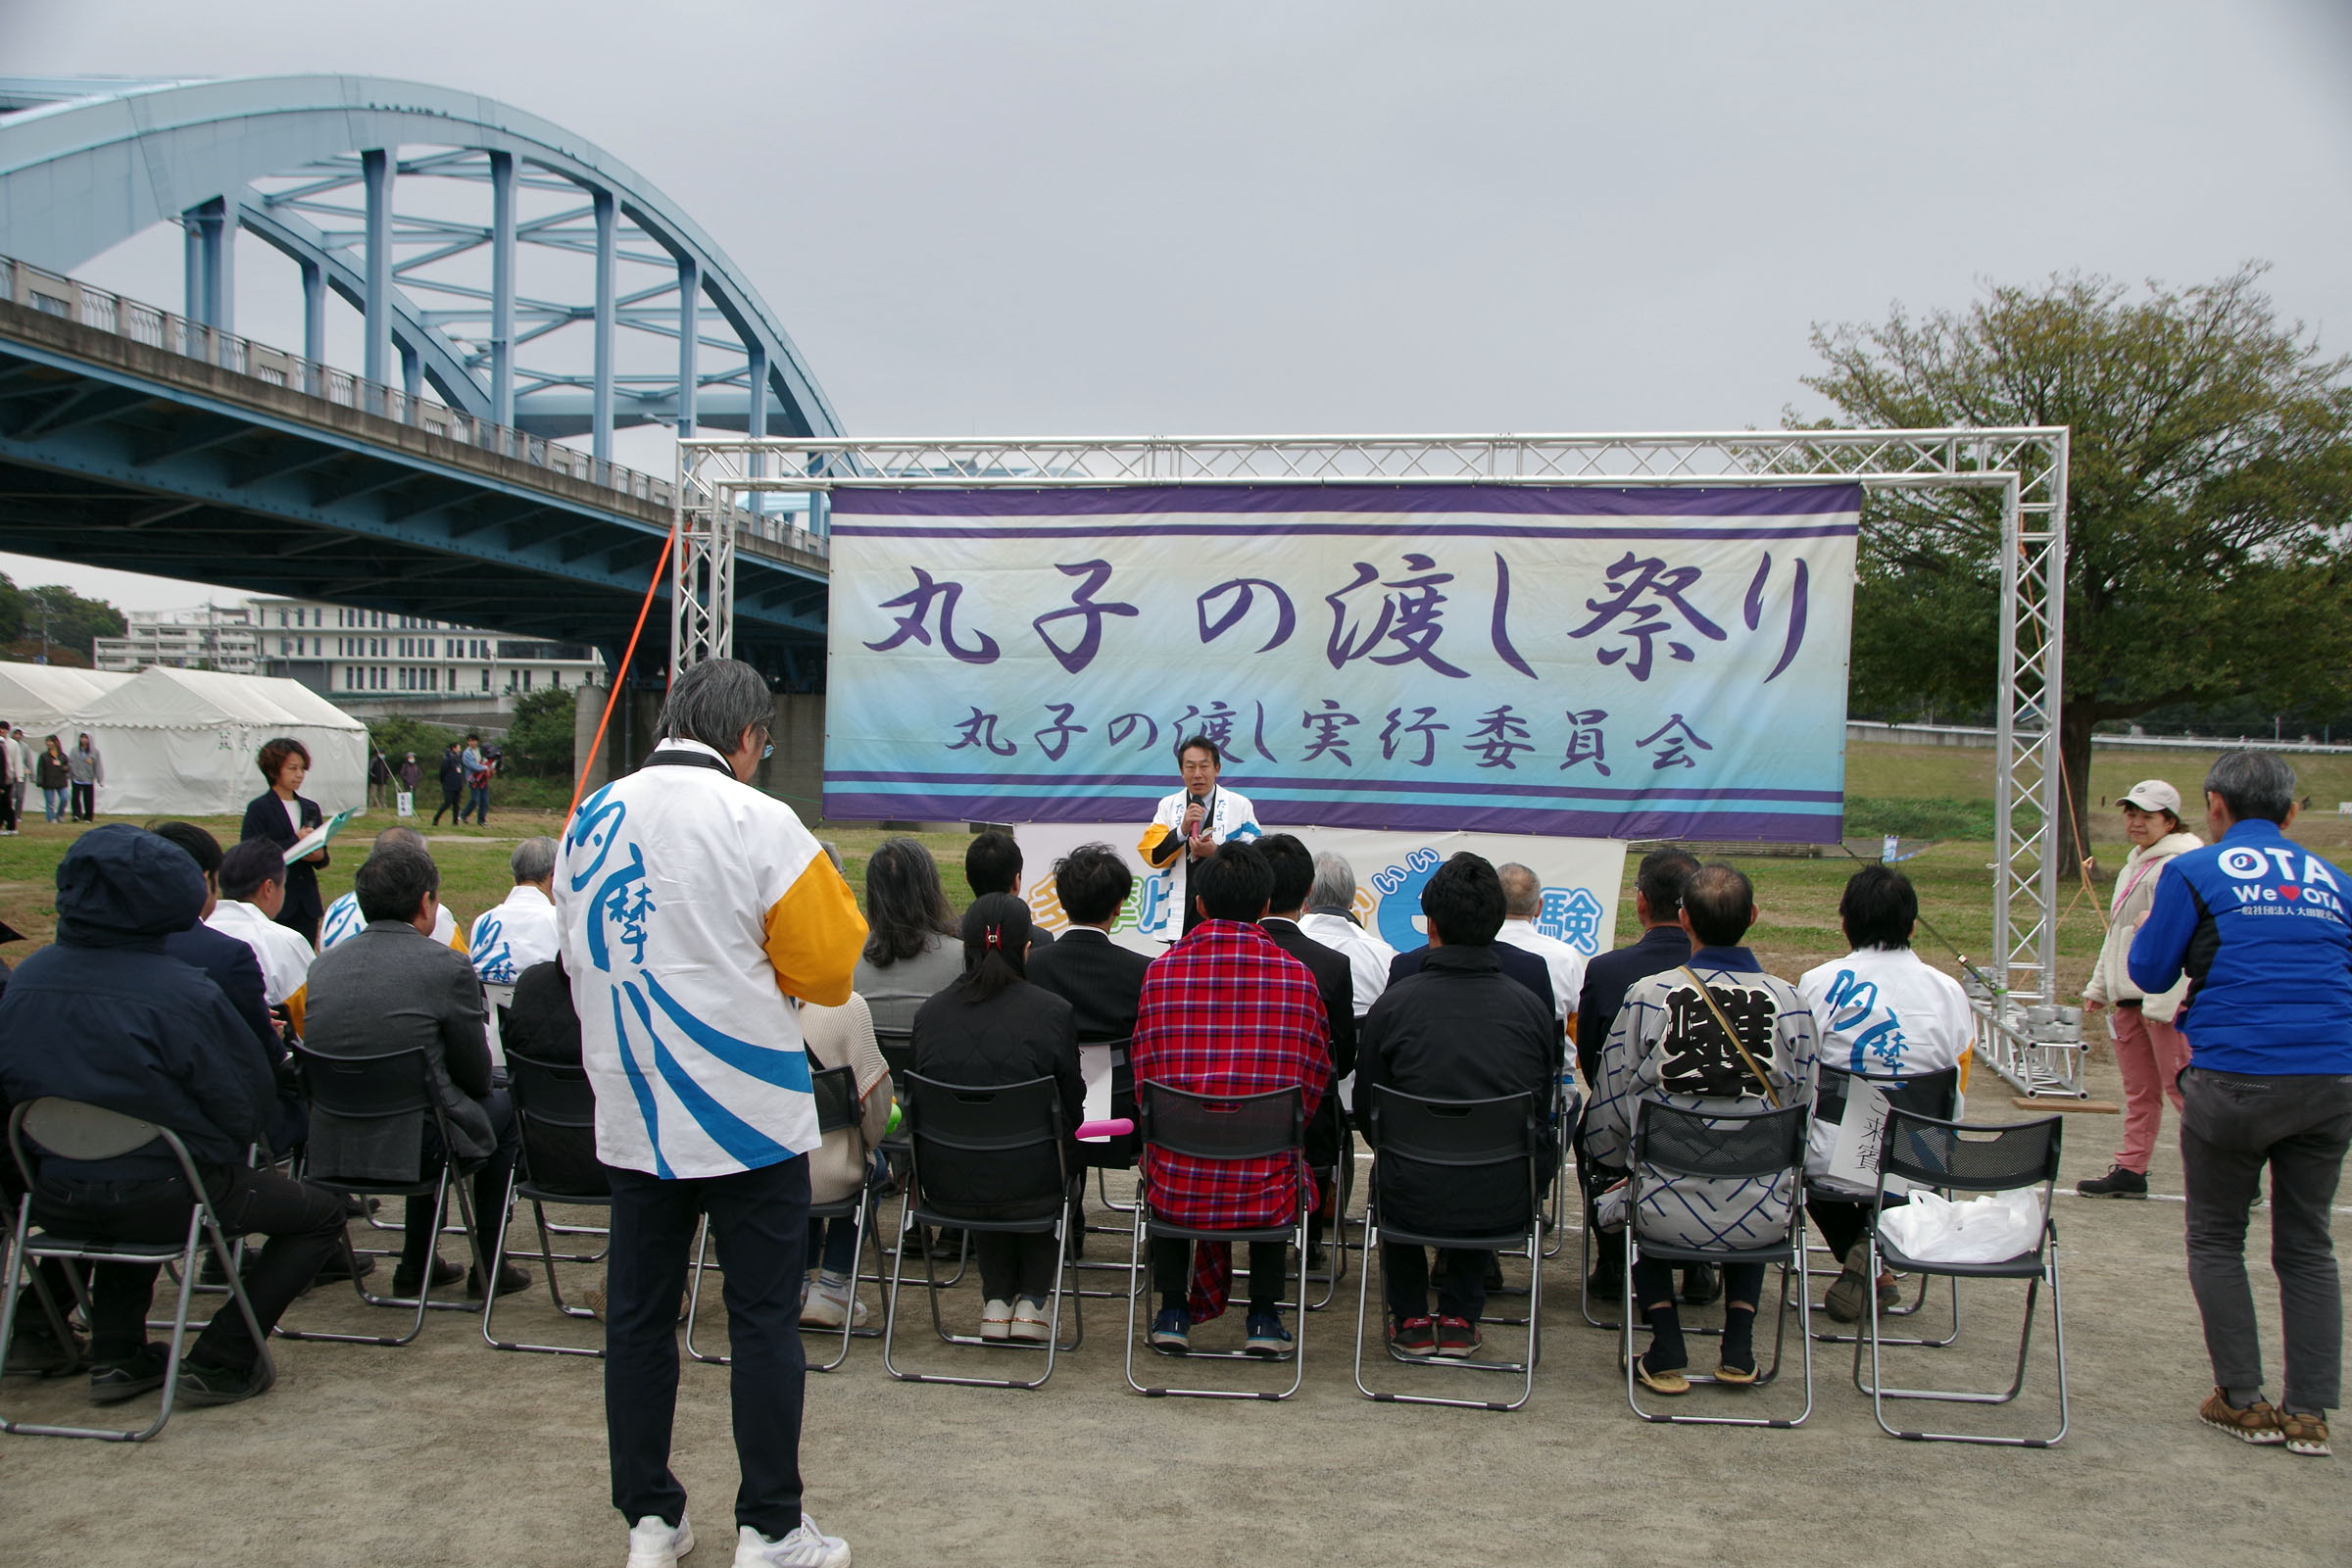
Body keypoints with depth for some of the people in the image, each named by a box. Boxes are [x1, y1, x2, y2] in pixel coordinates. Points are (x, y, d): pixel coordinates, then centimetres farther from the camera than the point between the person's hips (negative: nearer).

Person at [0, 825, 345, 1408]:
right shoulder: (184, 994, -23)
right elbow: (246, 1107, -15)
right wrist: (211, 1148, 7)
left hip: (54, 1198, 6)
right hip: (163, 1196, -6)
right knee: (321, 1214, 13)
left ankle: (115, 1353, 32)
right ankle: (219, 1361, 7)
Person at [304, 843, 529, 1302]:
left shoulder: (325, 962, 3)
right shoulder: (447, 967, -14)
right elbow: (477, 1075, -6)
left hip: (329, 1145, 6)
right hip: (409, 1144, -6)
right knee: (501, 1108, 23)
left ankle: (417, 1264, 36)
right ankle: (487, 1266, 28)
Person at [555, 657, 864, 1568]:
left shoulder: (590, 821, 5)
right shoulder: (758, 822, -11)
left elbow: (581, 962, 15)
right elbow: (828, 967, -8)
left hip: (632, 1114, 5)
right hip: (749, 1112, -5)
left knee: (638, 1315, 13)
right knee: (764, 1319, 5)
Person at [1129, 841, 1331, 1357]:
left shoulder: (1162, 970, -6)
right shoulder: (1298, 976, -6)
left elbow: (1144, 1078, 3)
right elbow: (1313, 1087, 3)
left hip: (1175, 1194, 0)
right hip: (1265, 1197, 0)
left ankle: (1174, 1311, 34)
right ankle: (1263, 1317, 29)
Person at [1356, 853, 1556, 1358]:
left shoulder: (1392, 1005, -12)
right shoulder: (1532, 1008, -7)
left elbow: (1368, 1113, 0)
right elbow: (1541, 1110, 6)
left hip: (1416, 1202, -1)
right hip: (1504, 1205, 2)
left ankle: (1410, 1319, 34)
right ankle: (1460, 1317, 35)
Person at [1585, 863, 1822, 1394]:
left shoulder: (1647, 997, -10)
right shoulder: (1790, 1002, -6)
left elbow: (1609, 1114, -1)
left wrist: (1630, 1165, 20)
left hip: (1668, 1214, -1)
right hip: (1763, 1219, 2)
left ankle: (1666, 1351, 21)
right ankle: (1738, 1346, 26)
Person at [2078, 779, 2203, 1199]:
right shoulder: (2136, 864, 19)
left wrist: (2160, 1003, -23)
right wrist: (2099, 986, 23)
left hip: (2168, 999, -9)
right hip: (2128, 997, 9)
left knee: (2182, 1088, -7)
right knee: (2138, 1091, 13)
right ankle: (2131, 1171, 18)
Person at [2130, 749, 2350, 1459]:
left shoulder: (2195, 872, -1)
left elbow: (2151, 972, 3)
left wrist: (2147, 927, 22)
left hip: (2236, 1078, -4)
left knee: (2216, 1240, 12)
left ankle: (2243, 1401, 13)